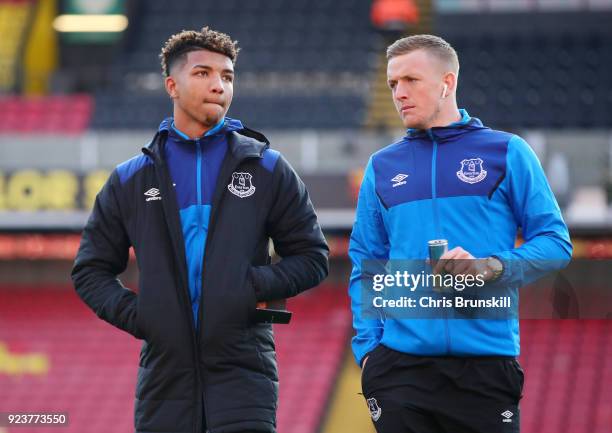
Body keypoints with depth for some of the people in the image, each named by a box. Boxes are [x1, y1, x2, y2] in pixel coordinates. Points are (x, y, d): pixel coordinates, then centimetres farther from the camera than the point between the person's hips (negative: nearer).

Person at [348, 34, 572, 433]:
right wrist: (367, 345, 2)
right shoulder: (383, 167, 14)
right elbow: (365, 267, 15)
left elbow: (555, 242, 3)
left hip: (488, 364, -2)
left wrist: (491, 267, -14)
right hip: (401, 366, 2)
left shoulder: (507, 152, 6)